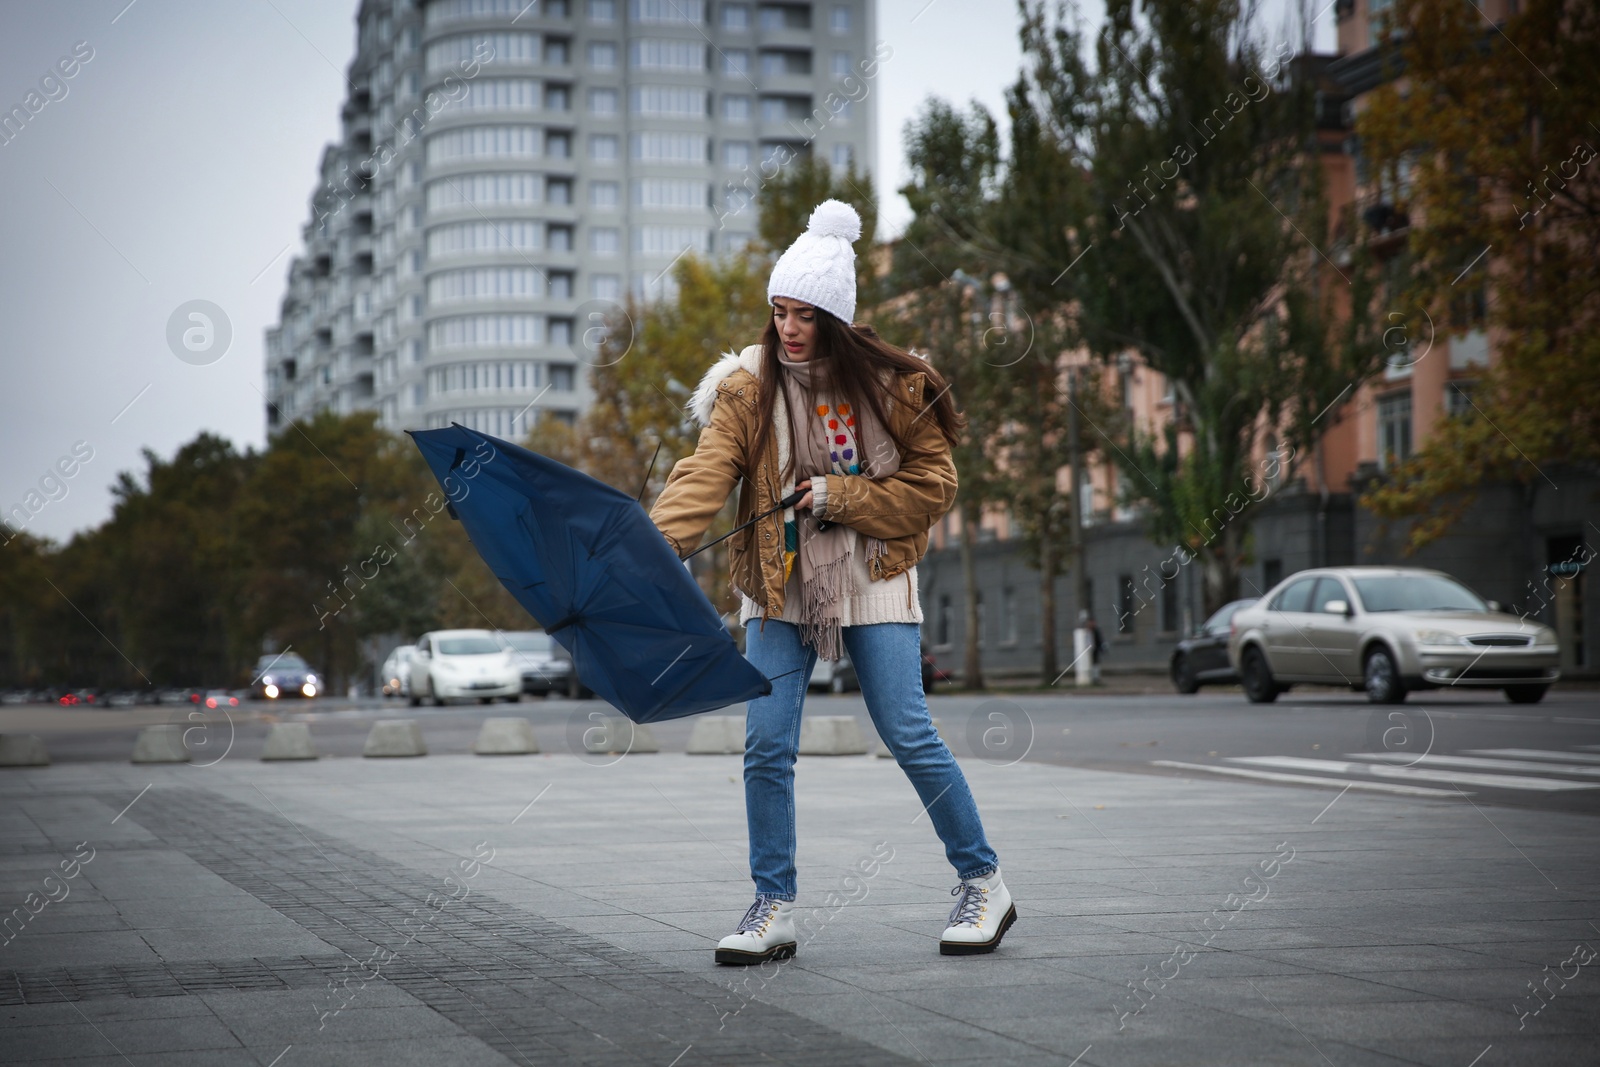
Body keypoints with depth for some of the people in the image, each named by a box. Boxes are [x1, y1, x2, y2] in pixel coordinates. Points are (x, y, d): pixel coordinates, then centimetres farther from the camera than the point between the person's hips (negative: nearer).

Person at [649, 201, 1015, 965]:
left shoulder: (892, 386, -4)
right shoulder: (747, 390, -3)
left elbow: (933, 486, -2)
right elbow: (705, 475, -16)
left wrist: (838, 497, -13)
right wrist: (657, 543, -33)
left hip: (872, 586, -2)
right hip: (778, 589, 2)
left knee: (910, 737, -5)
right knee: (766, 747, -6)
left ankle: (983, 883, 12)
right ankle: (773, 908, 7)